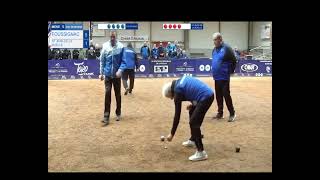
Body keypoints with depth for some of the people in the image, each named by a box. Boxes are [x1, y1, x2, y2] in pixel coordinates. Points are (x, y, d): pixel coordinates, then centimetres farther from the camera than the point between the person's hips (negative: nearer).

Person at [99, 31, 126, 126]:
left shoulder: (121, 46, -10)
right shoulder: (105, 46, -4)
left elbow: (123, 61, -6)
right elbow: (102, 60, 5)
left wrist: (120, 70, -21)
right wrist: (101, 73, 6)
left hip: (117, 74, 0)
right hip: (107, 74, 1)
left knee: (118, 94, 12)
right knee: (107, 93, -5)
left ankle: (118, 113, 30)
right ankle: (106, 116, -1)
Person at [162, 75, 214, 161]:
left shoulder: (178, 91, -6)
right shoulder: (180, 81, 17)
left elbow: (177, 115, -3)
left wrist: (172, 134, 4)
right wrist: (193, 104, 18)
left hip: (205, 97, -10)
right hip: (209, 93, 10)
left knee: (194, 122, -7)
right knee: (192, 112, 26)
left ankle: (201, 152, -6)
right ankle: (193, 140, 38)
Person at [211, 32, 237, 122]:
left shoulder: (226, 48, -12)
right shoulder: (214, 49, 11)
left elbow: (234, 61, -9)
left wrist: (230, 71, -3)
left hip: (224, 77, -7)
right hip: (216, 77, 7)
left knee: (226, 95, -5)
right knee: (218, 96, 12)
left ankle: (232, 113, 7)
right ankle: (220, 113, 22)